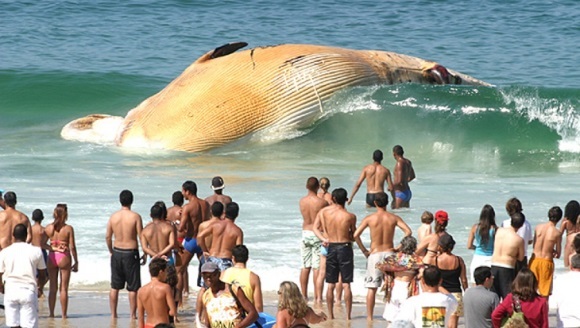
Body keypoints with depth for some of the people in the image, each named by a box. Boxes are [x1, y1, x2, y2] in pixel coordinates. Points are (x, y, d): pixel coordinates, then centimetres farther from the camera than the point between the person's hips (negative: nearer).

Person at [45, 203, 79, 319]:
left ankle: (51, 313, 13)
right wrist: (76, 262, -1)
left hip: (51, 257, 3)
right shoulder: (68, 229, -9)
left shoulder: (48, 228, 0)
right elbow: (72, 247, -9)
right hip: (64, 257, -3)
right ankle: (64, 315, 4)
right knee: (64, 288, 3)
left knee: (52, 287, 12)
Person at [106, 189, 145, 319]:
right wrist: (145, 254, 1)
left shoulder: (113, 217, -1)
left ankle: (113, 314, 15)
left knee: (115, 287, 12)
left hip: (117, 252, 4)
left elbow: (108, 237, 4)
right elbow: (141, 237, -10)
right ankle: (133, 315, 5)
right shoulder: (135, 216, -11)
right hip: (131, 253, -4)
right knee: (132, 288, 4)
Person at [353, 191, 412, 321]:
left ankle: (369, 316, 2)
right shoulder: (394, 218, 0)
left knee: (371, 288, 3)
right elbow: (408, 231, -9)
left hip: (374, 254, -1)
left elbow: (356, 235, -10)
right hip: (389, 252, 1)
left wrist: (364, 250, -1)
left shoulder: (370, 218, -4)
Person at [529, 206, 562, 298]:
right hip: (546, 262, -3)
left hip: (534, 260, 3)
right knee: (545, 294, 7)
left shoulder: (538, 227, -2)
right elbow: (558, 254, -5)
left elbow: (534, 246, 9)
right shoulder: (557, 233, -12)